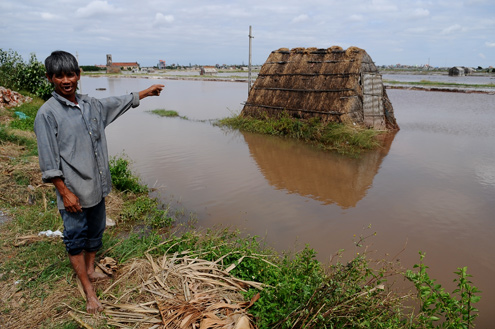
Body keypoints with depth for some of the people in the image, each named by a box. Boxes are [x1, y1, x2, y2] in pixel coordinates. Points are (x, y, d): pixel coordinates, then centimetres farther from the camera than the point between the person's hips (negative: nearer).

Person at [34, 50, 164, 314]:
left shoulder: (91, 105, 5)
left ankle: (90, 270, 42)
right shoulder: (47, 114, -13)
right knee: (75, 238, 5)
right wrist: (65, 193, -16)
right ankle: (89, 292, 15)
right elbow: (48, 161, -14)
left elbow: (119, 103, 23)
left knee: (95, 231, 20)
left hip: (97, 186, 7)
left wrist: (146, 92, 32)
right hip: (73, 191, -6)